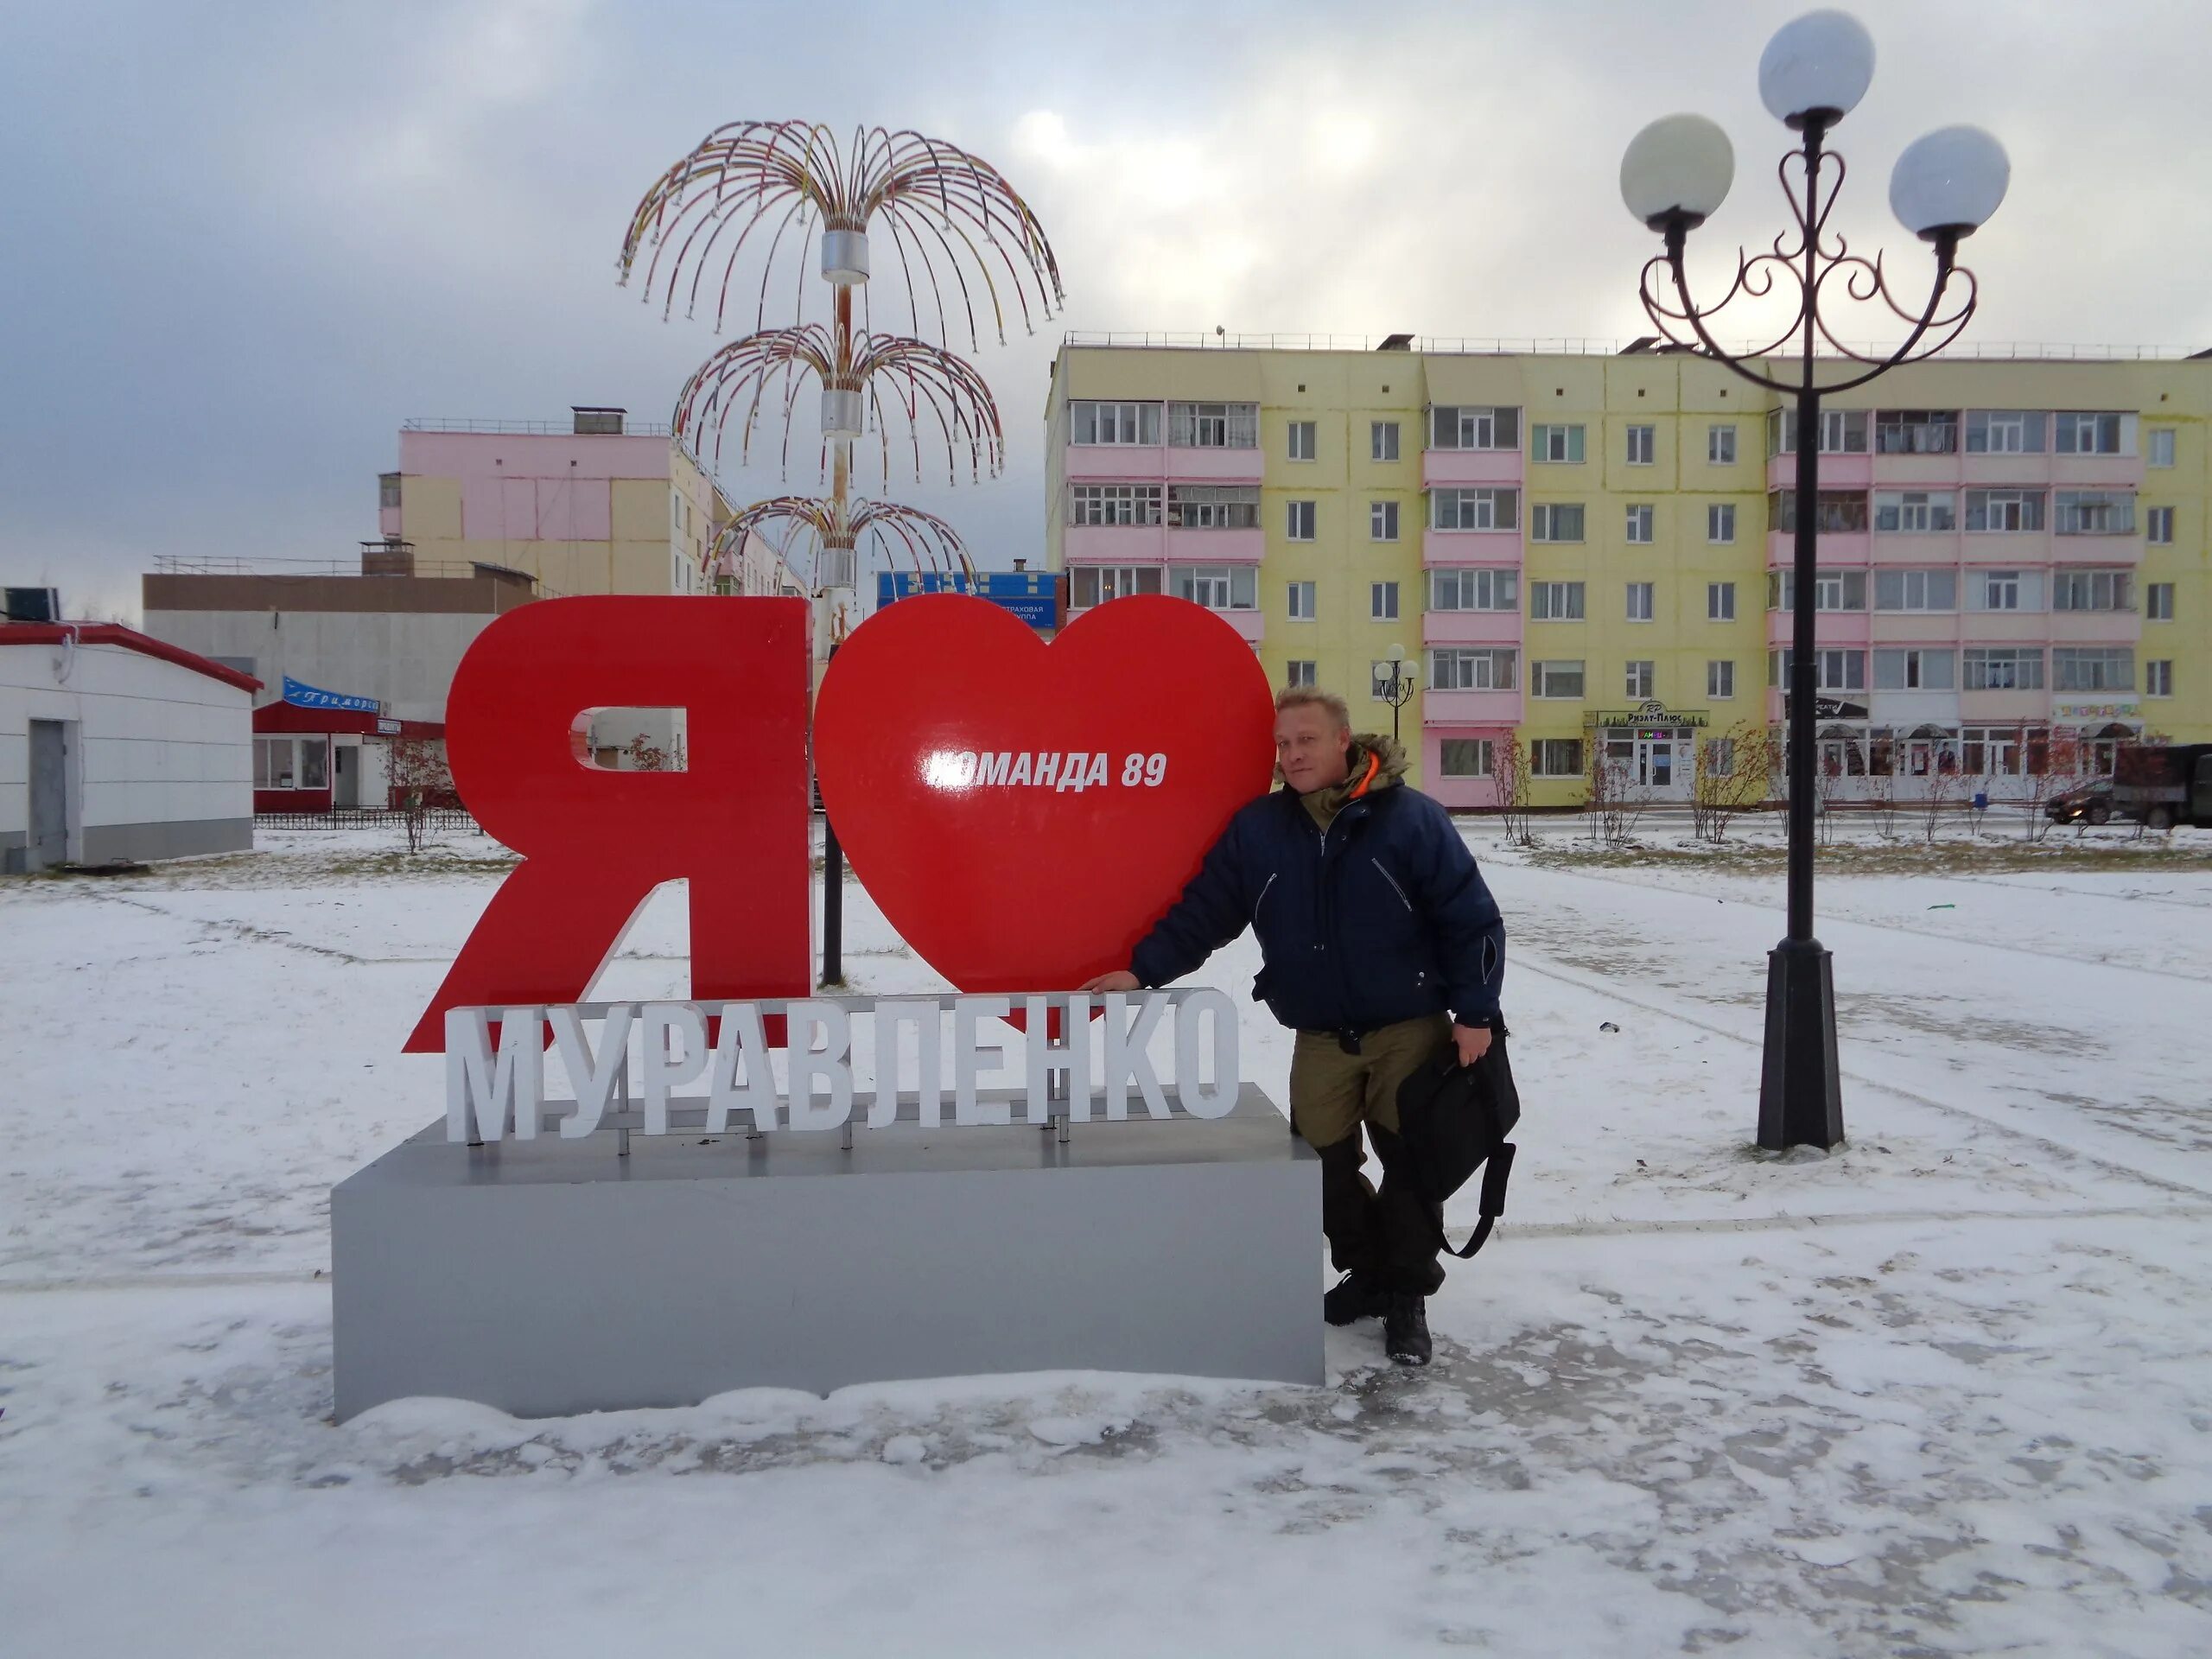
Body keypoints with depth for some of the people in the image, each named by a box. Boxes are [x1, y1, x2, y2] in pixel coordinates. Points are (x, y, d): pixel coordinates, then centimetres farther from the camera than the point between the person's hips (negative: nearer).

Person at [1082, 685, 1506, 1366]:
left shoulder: (1410, 818, -11)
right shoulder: (1257, 828, -1)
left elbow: (1471, 919, -9)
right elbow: (1203, 910, 1)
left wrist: (1474, 1013, -11)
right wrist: (1143, 970, -7)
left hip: (1410, 1028, -3)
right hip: (1320, 1037, 3)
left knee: (1411, 1161, 4)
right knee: (1325, 1162, 9)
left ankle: (1407, 1295, 20)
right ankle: (1367, 1273, 30)